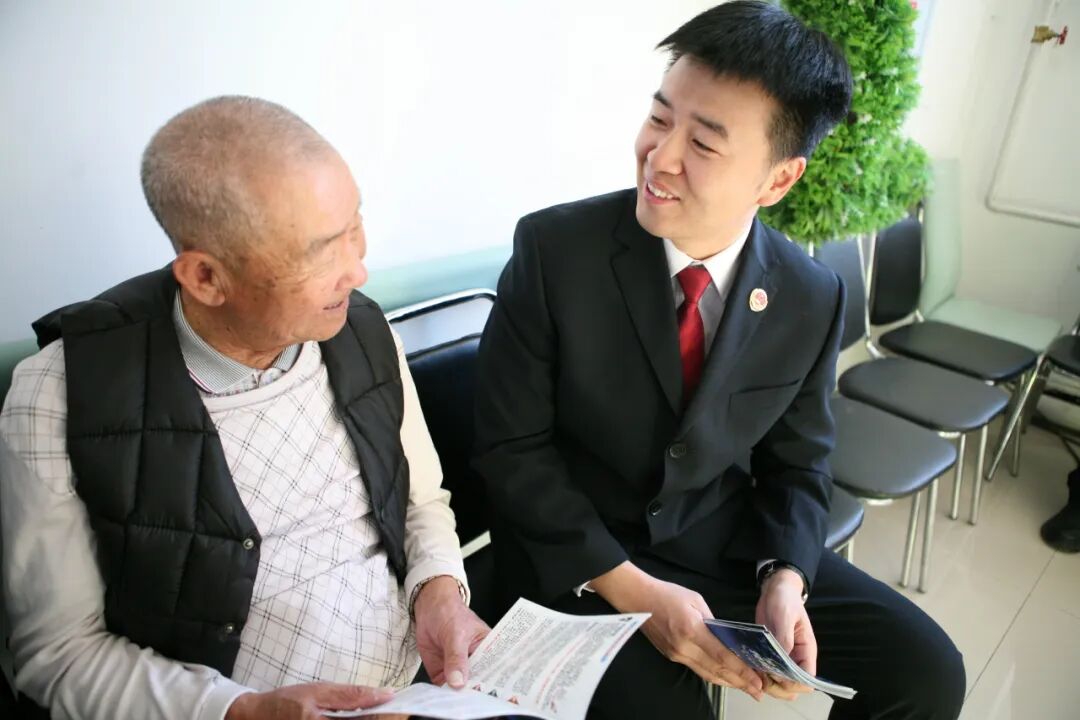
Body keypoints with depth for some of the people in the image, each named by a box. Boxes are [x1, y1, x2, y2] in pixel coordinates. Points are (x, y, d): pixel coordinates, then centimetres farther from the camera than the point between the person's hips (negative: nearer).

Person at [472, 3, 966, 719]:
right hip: (578, 555, -2)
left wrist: (785, 581, -14)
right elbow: (511, 445, -14)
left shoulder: (812, 299, -7)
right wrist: (631, 588, -20)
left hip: (728, 543, 4)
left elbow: (796, 464, 5)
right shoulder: (553, 248, -18)